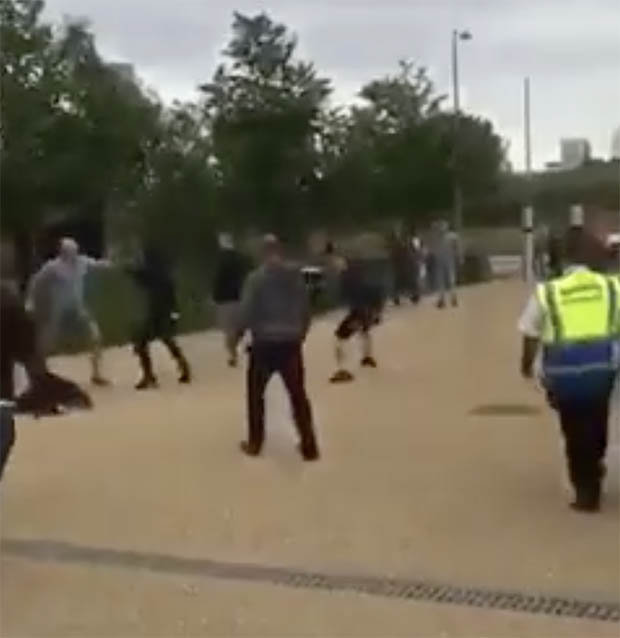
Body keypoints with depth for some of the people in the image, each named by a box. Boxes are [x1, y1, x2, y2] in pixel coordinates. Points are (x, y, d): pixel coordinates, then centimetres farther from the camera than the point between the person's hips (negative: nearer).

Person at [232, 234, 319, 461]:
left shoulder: (256, 277, -10)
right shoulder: (296, 274, 2)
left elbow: (246, 311, -11)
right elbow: (305, 308, 8)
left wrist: (236, 337, 2)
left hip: (264, 343, -3)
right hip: (291, 342, 3)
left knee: (256, 393, 15)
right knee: (298, 394, 10)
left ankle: (254, 444, 21)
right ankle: (309, 446, 10)